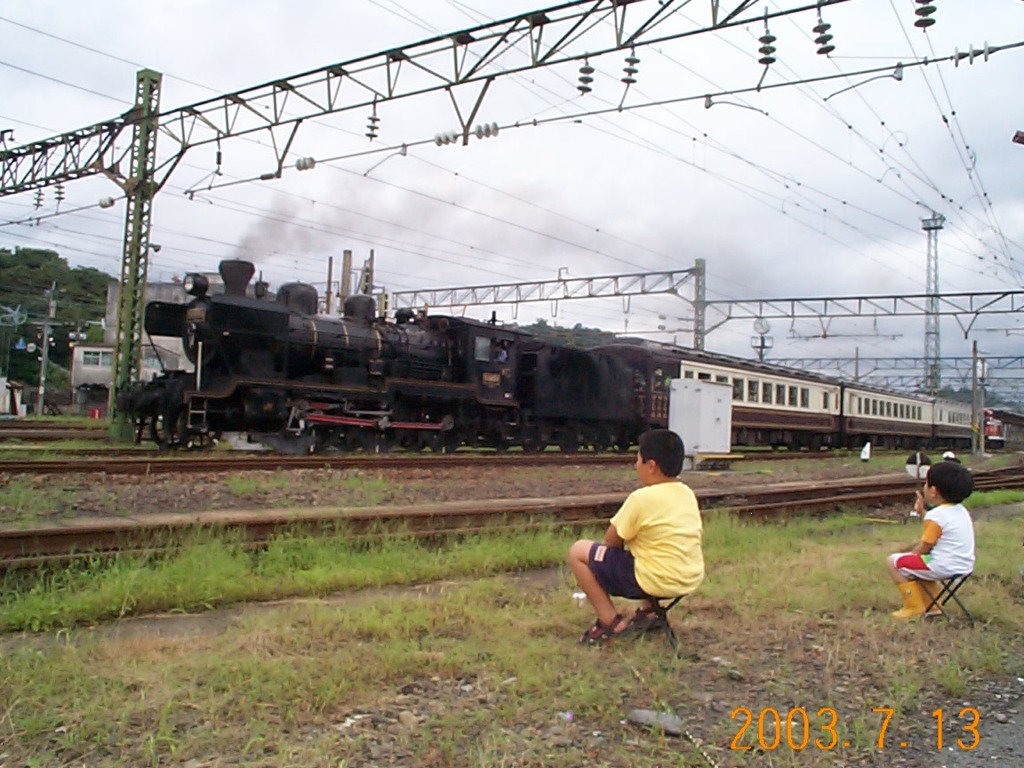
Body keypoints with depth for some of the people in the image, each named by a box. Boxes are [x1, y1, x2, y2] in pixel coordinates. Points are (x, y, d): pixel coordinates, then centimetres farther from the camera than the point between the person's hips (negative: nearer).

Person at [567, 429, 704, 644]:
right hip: (691, 580, 8)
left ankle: (611, 623, 0)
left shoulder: (642, 498, -15)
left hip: (655, 582, -8)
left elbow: (611, 541, -8)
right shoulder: (688, 493, 5)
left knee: (578, 551, 0)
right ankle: (648, 611, 25)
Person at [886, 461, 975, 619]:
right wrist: (923, 511, 23)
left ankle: (914, 607, 5)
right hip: (964, 566, 10)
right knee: (916, 561, 33)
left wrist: (910, 554, 5)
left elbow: (923, 548, -13)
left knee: (893, 562, 0)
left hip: (943, 567, -10)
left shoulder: (935, 515, -18)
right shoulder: (962, 511, 9)